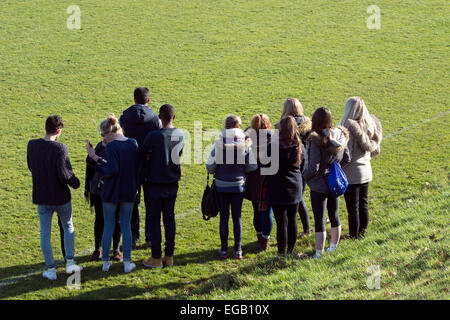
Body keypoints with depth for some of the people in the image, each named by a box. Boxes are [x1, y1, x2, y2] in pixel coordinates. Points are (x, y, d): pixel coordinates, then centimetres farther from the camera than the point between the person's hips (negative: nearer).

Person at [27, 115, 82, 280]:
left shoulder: (32, 145, -5)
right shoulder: (60, 148, -20)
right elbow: (64, 174, -23)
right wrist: (75, 182, -5)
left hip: (41, 197, 3)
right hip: (61, 197, -3)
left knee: (45, 233, 10)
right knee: (68, 227, 19)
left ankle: (50, 269, 11)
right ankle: (70, 262, 16)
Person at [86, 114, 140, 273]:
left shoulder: (112, 147, -17)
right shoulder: (133, 144, 0)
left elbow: (112, 170, -22)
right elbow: (137, 166, 4)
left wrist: (96, 158, -13)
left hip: (111, 192, -4)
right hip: (129, 193, 4)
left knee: (108, 226, 9)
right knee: (126, 226, 12)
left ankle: (106, 262, 16)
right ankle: (127, 262, 12)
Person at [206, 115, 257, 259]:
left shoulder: (219, 144, -12)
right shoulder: (245, 145, -7)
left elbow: (210, 167, -11)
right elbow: (252, 167, -6)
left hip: (222, 186, -1)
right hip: (238, 186, 1)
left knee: (224, 216, 7)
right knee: (237, 216, 9)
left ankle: (224, 249, 12)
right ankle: (238, 250, 11)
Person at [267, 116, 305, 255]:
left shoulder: (274, 146, -17)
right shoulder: (299, 146, -1)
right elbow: (302, 168, 10)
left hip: (278, 189, -5)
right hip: (295, 189, 5)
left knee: (281, 222, -1)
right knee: (292, 220, 14)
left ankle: (282, 253, 3)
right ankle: (291, 250, 22)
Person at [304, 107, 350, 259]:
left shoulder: (316, 140, -22)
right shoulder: (340, 136, -3)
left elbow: (314, 167, -22)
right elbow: (346, 159, 6)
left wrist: (305, 176, -5)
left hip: (319, 185, -6)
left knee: (319, 219, 1)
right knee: (334, 215, 20)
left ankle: (319, 252, 6)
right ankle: (334, 247, 34)